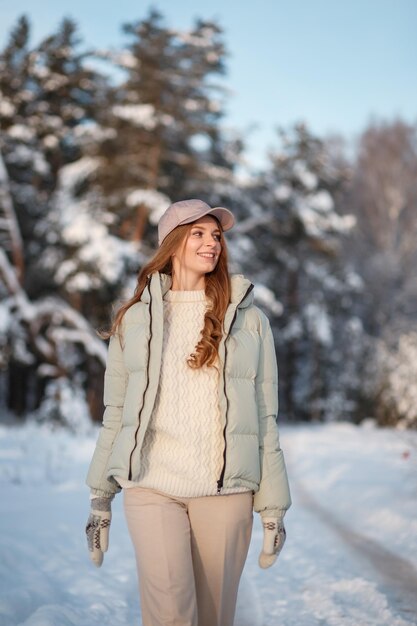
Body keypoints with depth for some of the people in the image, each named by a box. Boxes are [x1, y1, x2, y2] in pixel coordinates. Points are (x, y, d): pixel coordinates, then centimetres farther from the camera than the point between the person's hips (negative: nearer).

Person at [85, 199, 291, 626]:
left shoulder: (249, 320, 7)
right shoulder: (135, 318, 8)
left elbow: (265, 418, 7)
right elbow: (115, 412, 10)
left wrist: (273, 506, 3)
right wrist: (100, 498, 9)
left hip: (227, 489, 1)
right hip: (151, 486, 0)